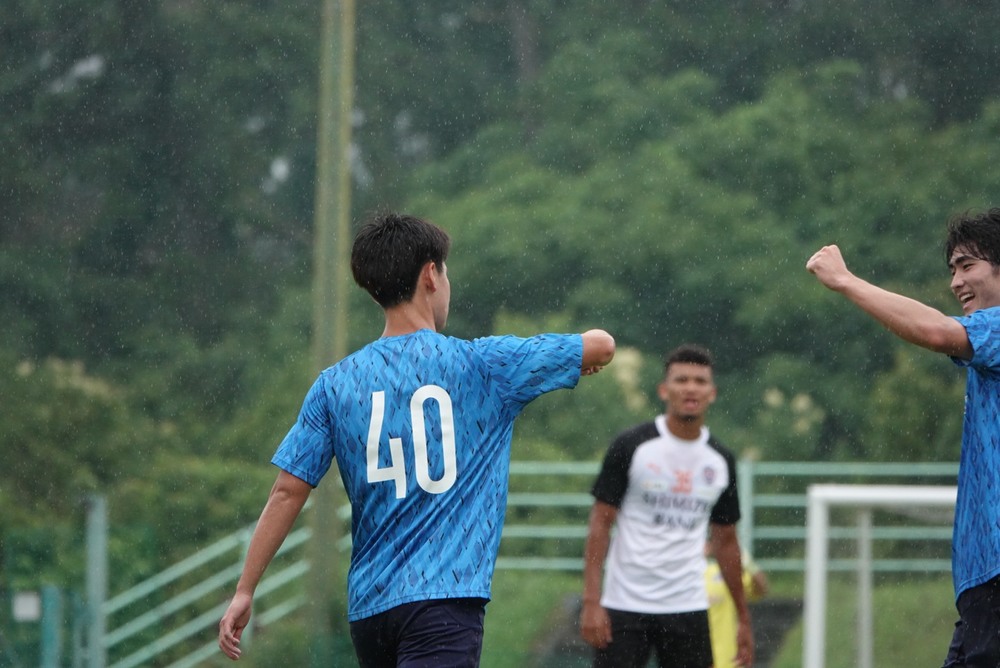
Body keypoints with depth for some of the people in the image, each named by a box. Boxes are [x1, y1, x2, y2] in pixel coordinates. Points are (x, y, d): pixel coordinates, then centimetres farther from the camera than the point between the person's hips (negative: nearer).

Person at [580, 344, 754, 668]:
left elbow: (726, 540, 16)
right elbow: (600, 524, -5)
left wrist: (743, 618, 14)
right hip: (624, 605, -3)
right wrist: (591, 601, -13)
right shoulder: (631, 446, -5)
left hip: (688, 607, 4)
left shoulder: (721, 461, 8)